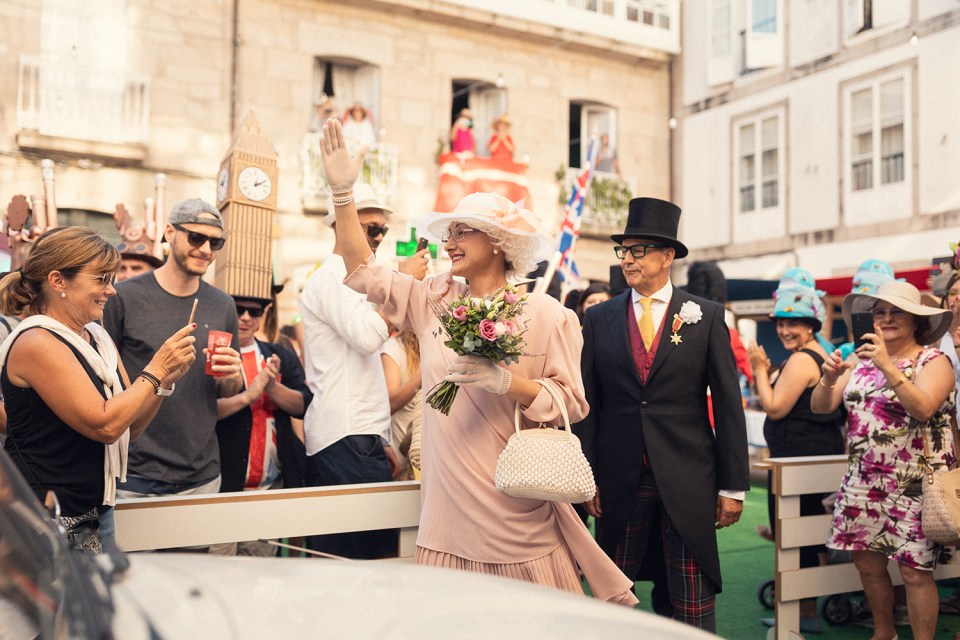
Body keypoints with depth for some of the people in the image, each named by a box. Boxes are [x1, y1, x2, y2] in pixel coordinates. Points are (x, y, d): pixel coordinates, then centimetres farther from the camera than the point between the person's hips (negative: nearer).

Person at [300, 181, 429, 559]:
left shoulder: (345, 280, 25)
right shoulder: (333, 277, -6)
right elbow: (369, 336, -23)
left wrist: (379, 439, 23)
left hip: (356, 433, 10)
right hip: (348, 439, -10)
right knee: (363, 552, -10)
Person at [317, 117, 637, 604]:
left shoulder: (545, 314, -3)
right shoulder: (434, 301, 8)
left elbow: (571, 401, -6)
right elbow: (364, 272, 7)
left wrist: (504, 381, -20)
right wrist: (343, 193, -1)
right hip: (448, 512, 4)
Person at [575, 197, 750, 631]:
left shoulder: (706, 317, 2)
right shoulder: (599, 319, 6)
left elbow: (728, 404, 1)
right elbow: (587, 404, 5)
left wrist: (733, 485, -1)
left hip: (687, 481, -1)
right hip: (619, 481, 2)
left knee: (692, 611, 5)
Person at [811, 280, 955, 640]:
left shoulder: (933, 361, -3)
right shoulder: (859, 360, 9)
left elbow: (923, 408, -22)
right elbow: (820, 407, 1)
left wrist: (888, 368, -30)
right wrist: (829, 378, -18)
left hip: (913, 485, -4)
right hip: (864, 481, 5)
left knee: (914, 571, -4)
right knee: (867, 564, 11)